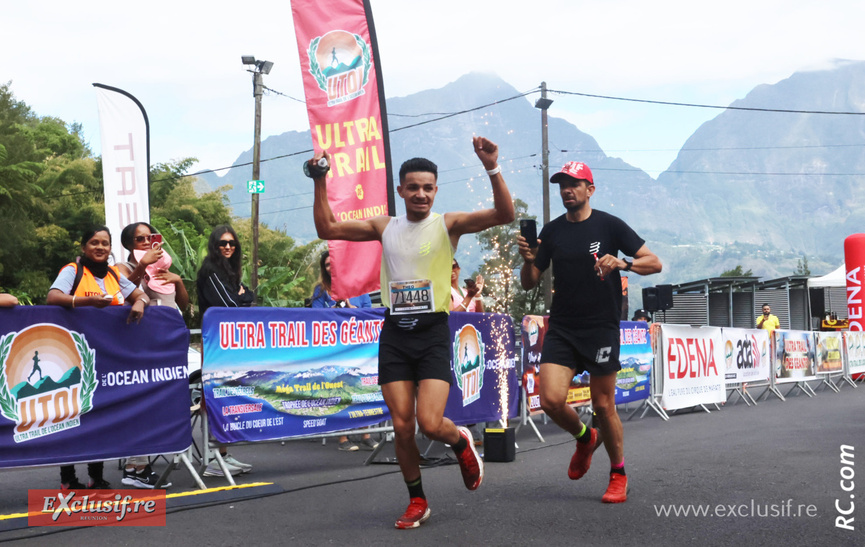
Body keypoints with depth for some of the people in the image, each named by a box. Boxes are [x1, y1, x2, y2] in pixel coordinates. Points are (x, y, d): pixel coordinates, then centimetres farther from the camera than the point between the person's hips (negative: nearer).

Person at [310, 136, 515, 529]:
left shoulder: (448, 224, -1)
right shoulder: (385, 227, 10)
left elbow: (505, 214, -13)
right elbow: (326, 229, 14)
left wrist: (492, 169, -26)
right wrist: (320, 182, 6)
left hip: (433, 334, -3)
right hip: (394, 335, 3)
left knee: (430, 423, -14)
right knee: (402, 426, 2)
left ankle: (461, 442, 21)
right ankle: (417, 501, 20)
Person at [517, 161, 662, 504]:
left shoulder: (609, 225, -2)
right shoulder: (552, 231, 7)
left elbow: (654, 263, -3)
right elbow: (528, 284, 10)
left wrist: (623, 263, -22)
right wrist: (528, 260, -12)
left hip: (601, 328, -3)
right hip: (561, 329, 3)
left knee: (603, 405, 1)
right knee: (551, 400, -11)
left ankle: (619, 475, 22)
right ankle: (585, 438, 21)